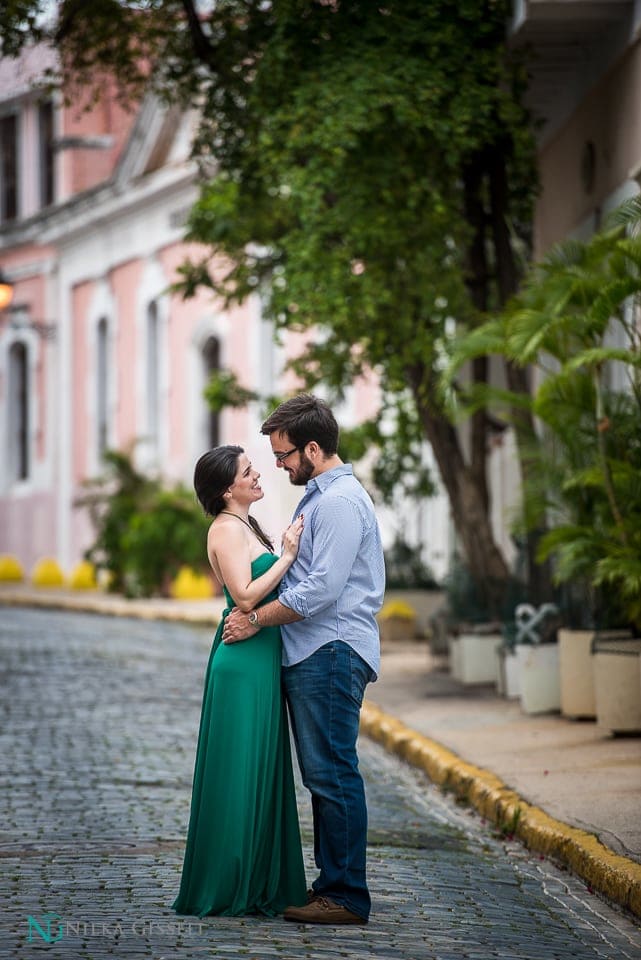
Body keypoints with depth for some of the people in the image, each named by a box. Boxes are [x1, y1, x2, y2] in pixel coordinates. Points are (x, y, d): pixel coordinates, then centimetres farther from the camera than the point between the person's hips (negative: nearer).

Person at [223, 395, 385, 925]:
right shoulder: (321, 496, 20)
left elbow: (322, 589, -20)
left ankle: (346, 896, -7)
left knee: (332, 775, -9)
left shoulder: (340, 501, -14)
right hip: (312, 657, 11)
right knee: (324, 776, 11)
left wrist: (257, 619, -12)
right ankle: (334, 885, 16)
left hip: (331, 656, -11)